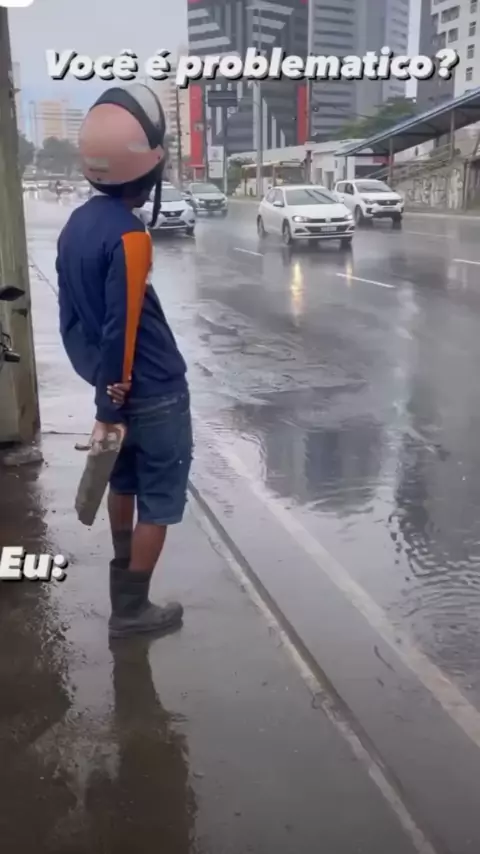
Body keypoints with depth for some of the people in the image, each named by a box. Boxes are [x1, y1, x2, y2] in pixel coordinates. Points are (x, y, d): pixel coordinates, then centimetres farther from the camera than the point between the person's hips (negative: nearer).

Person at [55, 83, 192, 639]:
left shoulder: (76, 224, 3)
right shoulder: (128, 235, -23)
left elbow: (71, 317, 9)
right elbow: (121, 331, -23)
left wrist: (103, 387, 16)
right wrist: (111, 408, -16)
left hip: (114, 387, 8)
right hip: (154, 395, -8)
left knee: (124, 483, 24)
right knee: (160, 502, 6)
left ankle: (124, 575, 42)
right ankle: (131, 609, 16)